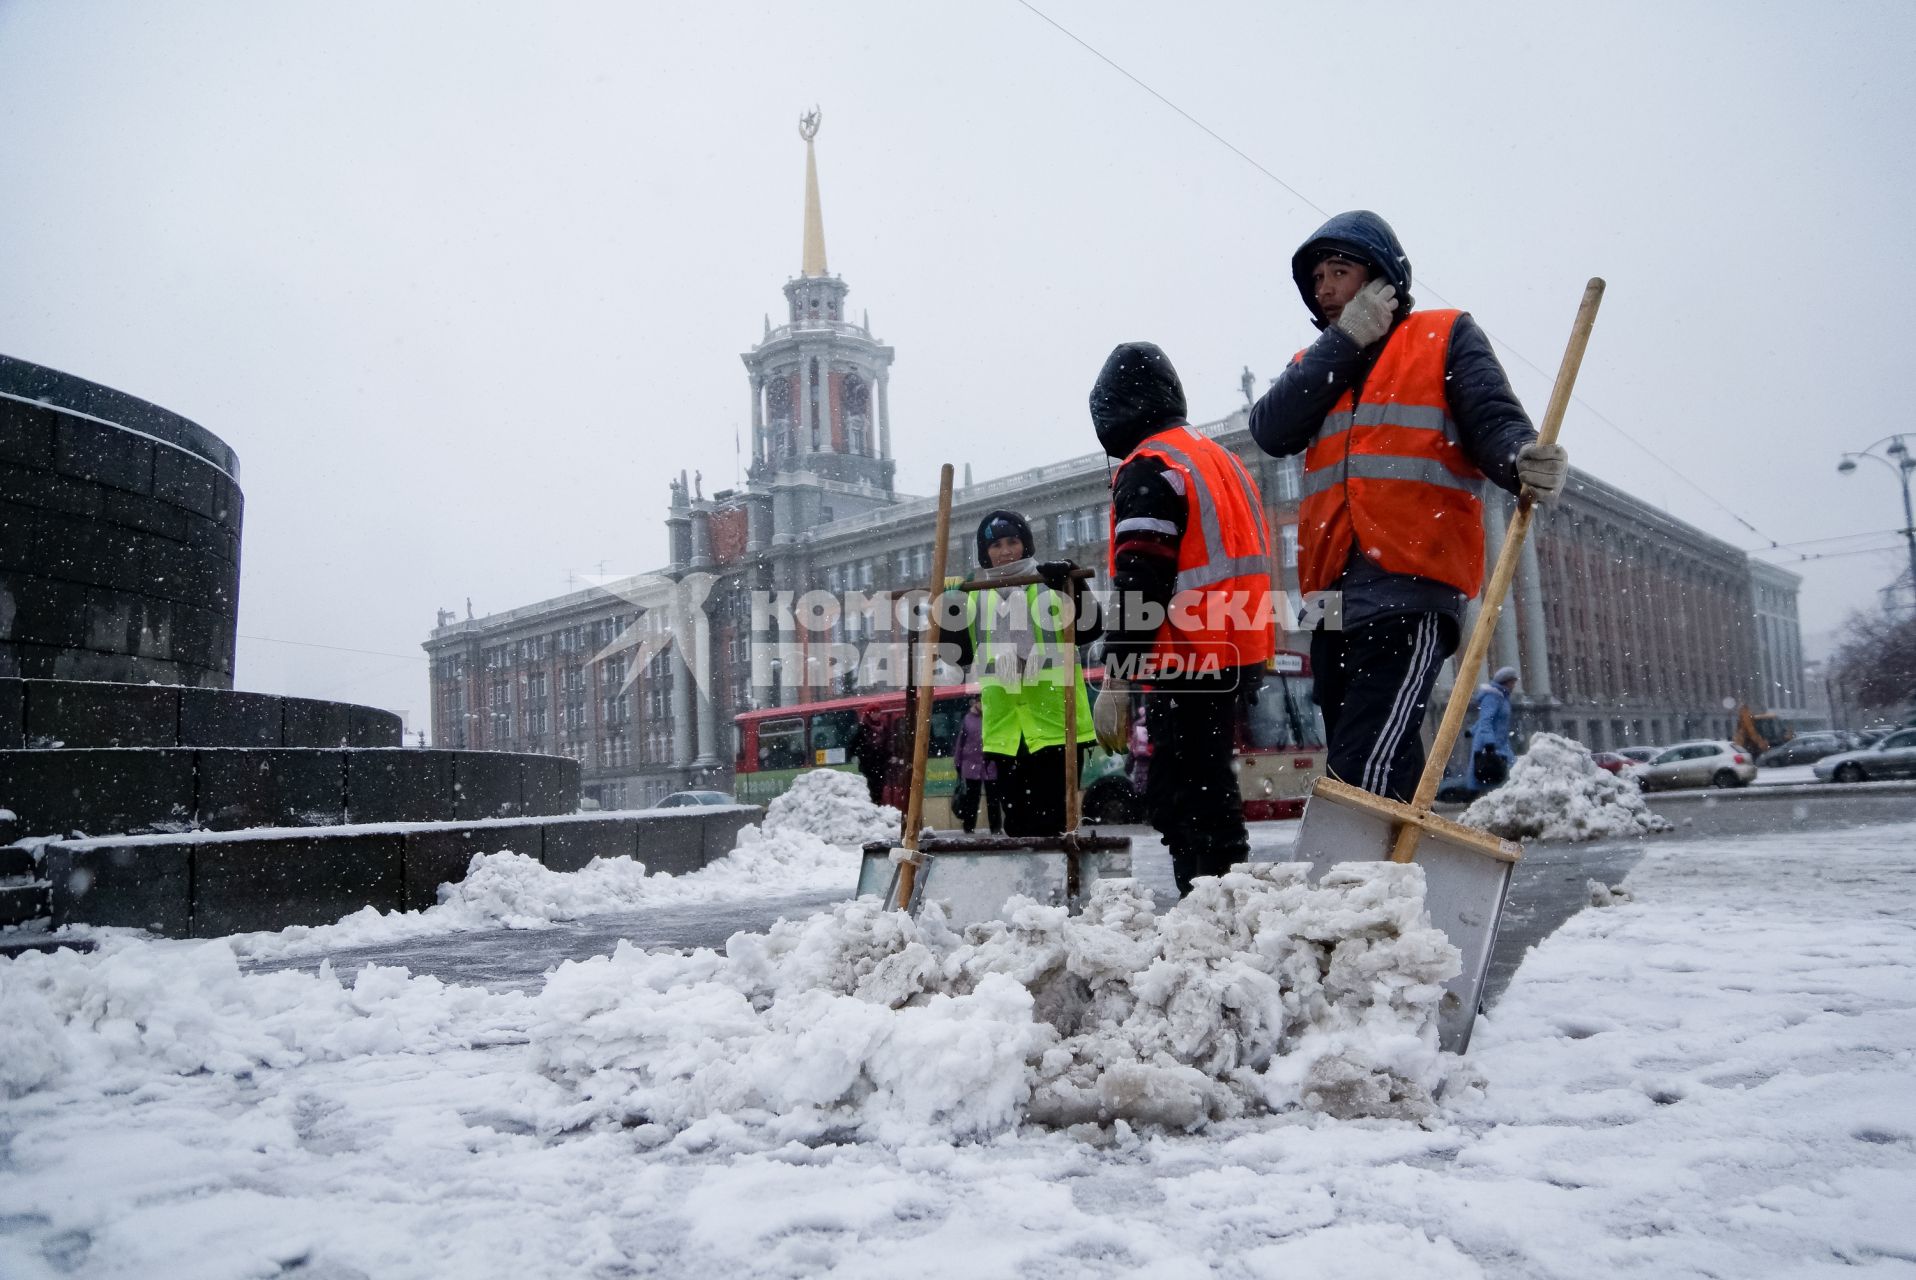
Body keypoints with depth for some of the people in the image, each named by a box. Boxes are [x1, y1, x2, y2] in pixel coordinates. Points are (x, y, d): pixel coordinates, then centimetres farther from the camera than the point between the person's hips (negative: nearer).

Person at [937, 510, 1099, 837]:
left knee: (1050, 818, -5)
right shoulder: (976, 595, 17)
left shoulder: (1053, 583, 6)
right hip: (1005, 726, 4)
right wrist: (946, 611, 0)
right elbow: (960, 653, 14)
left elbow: (1089, 628, -7)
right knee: (1016, 817, 12)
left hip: (1054, 720, -4)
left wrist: (1072, 584, -21)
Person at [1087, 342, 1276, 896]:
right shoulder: (1219, 457, 19)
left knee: (1182, 802, -8)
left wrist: (1116, 681, -18)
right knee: (1199, 792, 17)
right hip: (1235, 656, 10)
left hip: (1188, 661, -10)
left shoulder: (1147, 468, -10)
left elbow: (1140, 584, -19)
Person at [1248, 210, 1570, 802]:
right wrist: (1344, 341, 3)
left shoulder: (1446, 336, 13)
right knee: (1368, 779, 11)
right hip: (1333, 597, 6)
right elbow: (1270, 431, 5)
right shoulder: (1315, 365, 25)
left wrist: (1526, 460, -23)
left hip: (1412, 586, -6)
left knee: (1367, 775, -19)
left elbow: (1494, 423, -1)